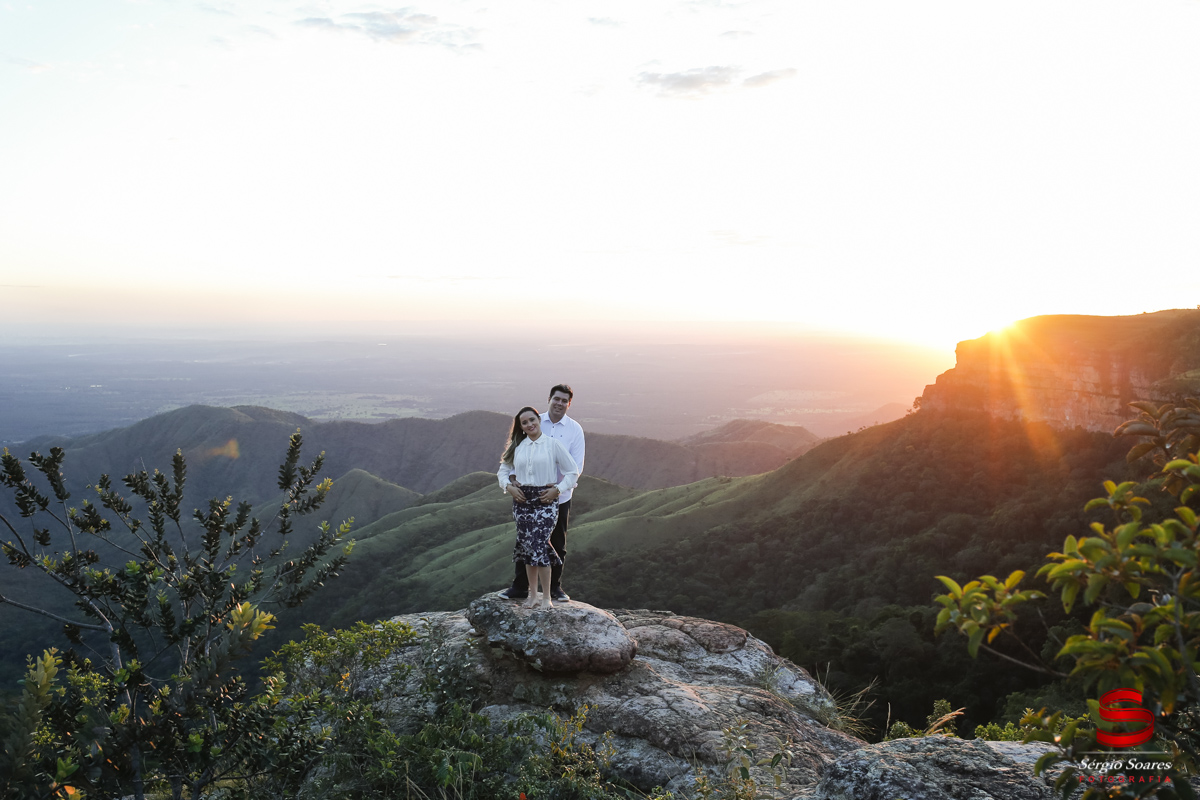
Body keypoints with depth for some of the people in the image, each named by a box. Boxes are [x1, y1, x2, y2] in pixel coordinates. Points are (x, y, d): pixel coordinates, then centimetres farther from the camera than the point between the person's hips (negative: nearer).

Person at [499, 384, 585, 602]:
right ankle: (520, 587, 18)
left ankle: (555, 588, 24)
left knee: (557, 544, 11)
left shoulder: (574, 429, -3)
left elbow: (576, 465, -6)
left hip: (560, 497, -1)